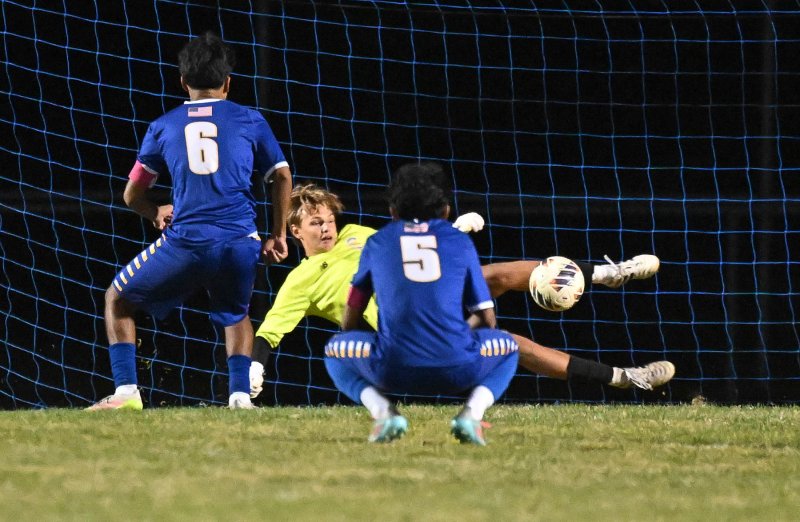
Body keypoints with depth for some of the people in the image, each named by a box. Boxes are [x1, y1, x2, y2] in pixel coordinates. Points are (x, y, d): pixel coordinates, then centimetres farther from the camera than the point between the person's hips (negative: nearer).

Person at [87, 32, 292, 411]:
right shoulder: (249, 120, 13)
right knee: (235, 315, 30)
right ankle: (240, 394, 10)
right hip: (240, 242, 2)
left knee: (118, 299, 20)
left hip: (185, 242, -1)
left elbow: (132, 196, 19)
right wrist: (277, 236, 22)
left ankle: (126, 391, 6)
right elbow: (282, 177, 13)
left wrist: (156, 213, 39)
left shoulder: (164, 127, 14)